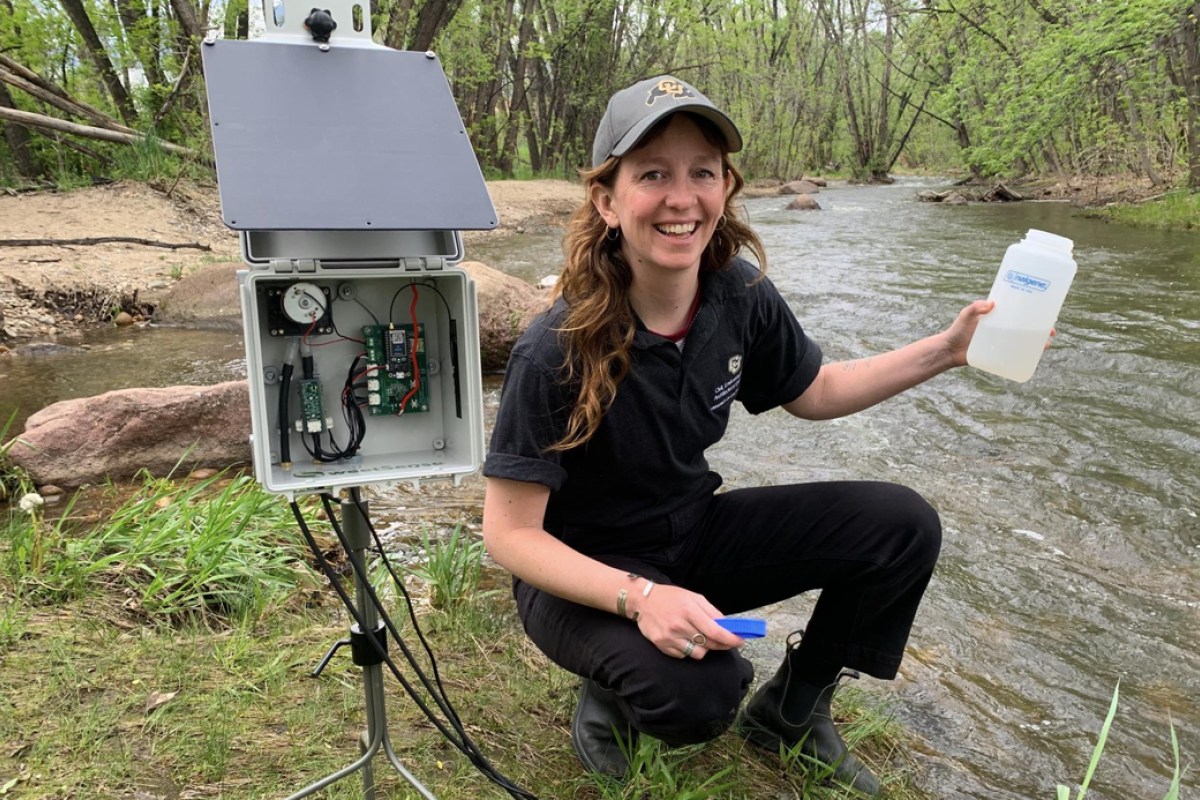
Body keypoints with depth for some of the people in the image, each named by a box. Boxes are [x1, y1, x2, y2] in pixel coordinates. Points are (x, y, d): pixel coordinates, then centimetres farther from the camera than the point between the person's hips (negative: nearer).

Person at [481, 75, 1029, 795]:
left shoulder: (740, 296, -11)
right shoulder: (556, 353, -28)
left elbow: (813, 393, 7)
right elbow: (510, 532, -22)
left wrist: (947, 349, -3)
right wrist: (637, 597, -36)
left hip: (693, 532, 6)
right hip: (583, 572, -5)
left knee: (903, 526, -5)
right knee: (700, 691, -35)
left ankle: (791, 712, 16)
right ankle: (612, 697, 5)